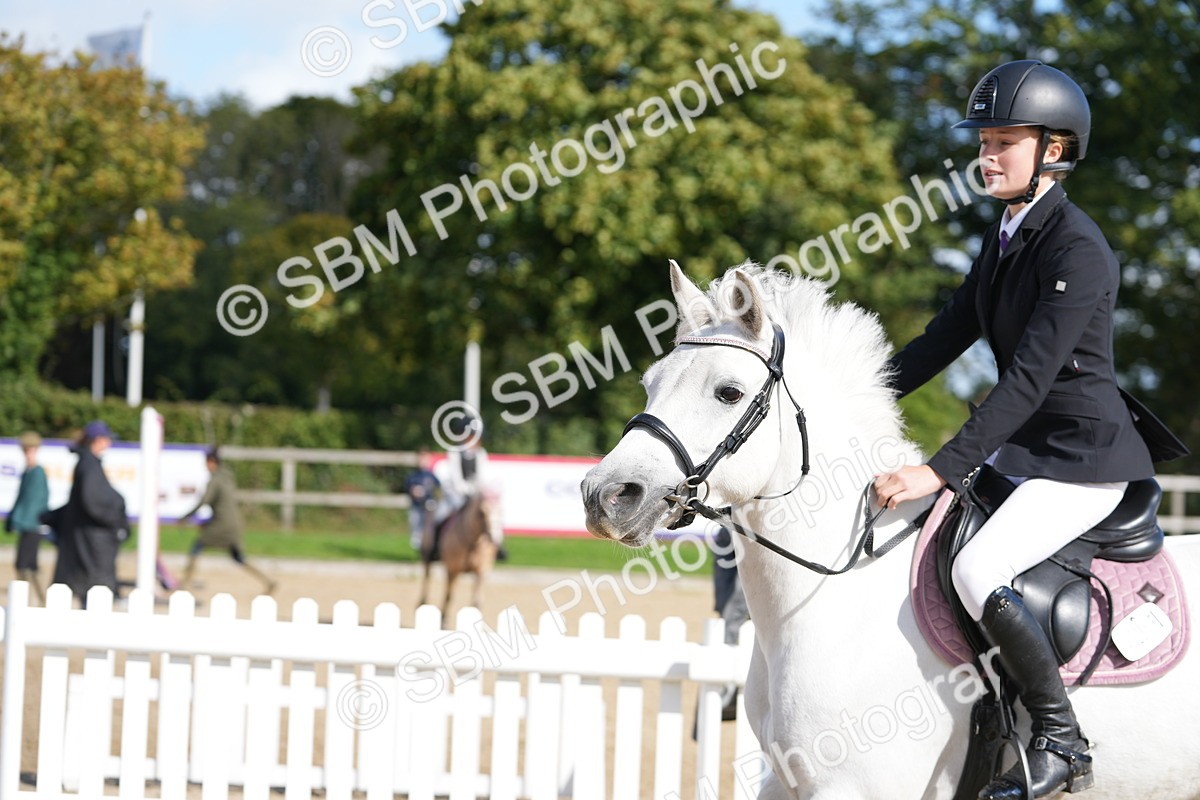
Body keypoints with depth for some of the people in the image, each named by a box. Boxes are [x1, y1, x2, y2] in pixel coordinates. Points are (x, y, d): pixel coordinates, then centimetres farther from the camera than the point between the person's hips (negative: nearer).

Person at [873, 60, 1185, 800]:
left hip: (1084, 456, -10)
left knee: (976, 570, -29)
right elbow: (945, 340, 14)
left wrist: (941, 472, -30)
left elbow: (1028, 378, -27)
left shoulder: (1078, 250, -21)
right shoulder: (1004, 239, 8)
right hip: (1020, 448, 10)